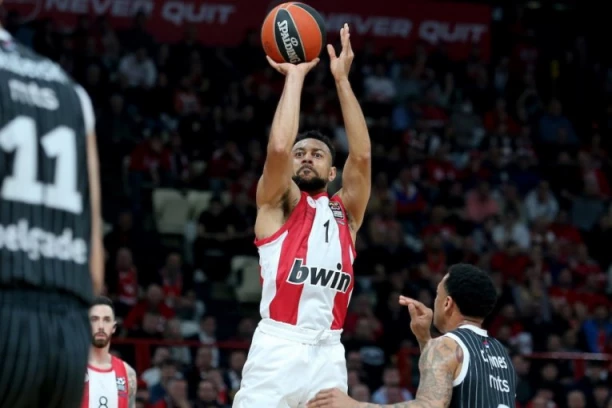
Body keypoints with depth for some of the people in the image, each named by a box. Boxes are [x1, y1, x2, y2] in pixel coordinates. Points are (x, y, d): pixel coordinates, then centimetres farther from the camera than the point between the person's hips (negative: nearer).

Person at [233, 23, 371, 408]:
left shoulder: (345, 212, 17)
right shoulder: (277, 203, 9)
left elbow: (362, 154, 3)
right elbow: (278, 146, -9)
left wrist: (342, 79, 1)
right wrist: (295, 76, -1)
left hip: (328, 353, 4)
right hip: (278, 348, -4)